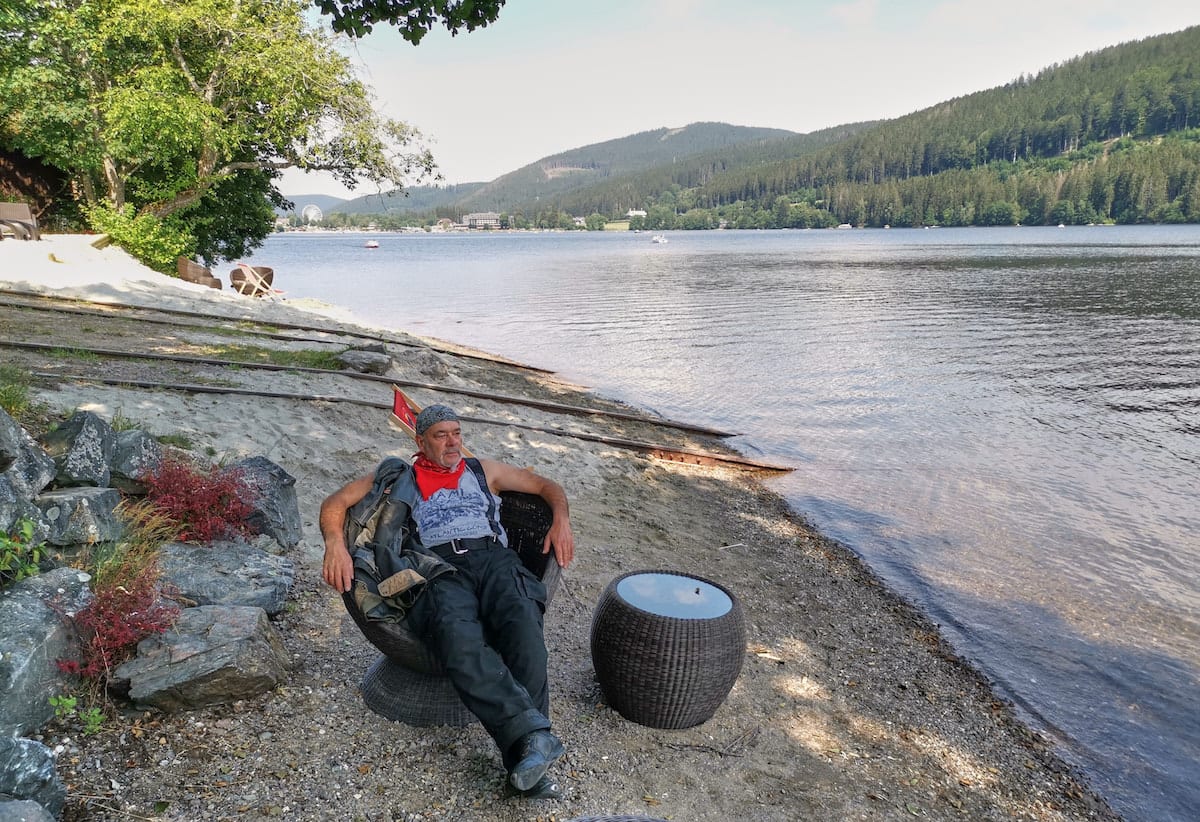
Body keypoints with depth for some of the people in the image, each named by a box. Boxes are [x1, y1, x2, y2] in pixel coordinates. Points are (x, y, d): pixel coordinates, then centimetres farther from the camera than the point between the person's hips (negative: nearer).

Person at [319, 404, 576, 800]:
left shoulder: (485, 470, 31)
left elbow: (548, 486, 32)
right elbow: (335, 503, 19)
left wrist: (561, 521, 10)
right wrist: (335, 542, -4)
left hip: (493, 557, 1)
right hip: (438, 569, -1)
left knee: (522, 619, -34)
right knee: (459, 635, -38)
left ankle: (527, 764, -39)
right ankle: (533, 734, -46)